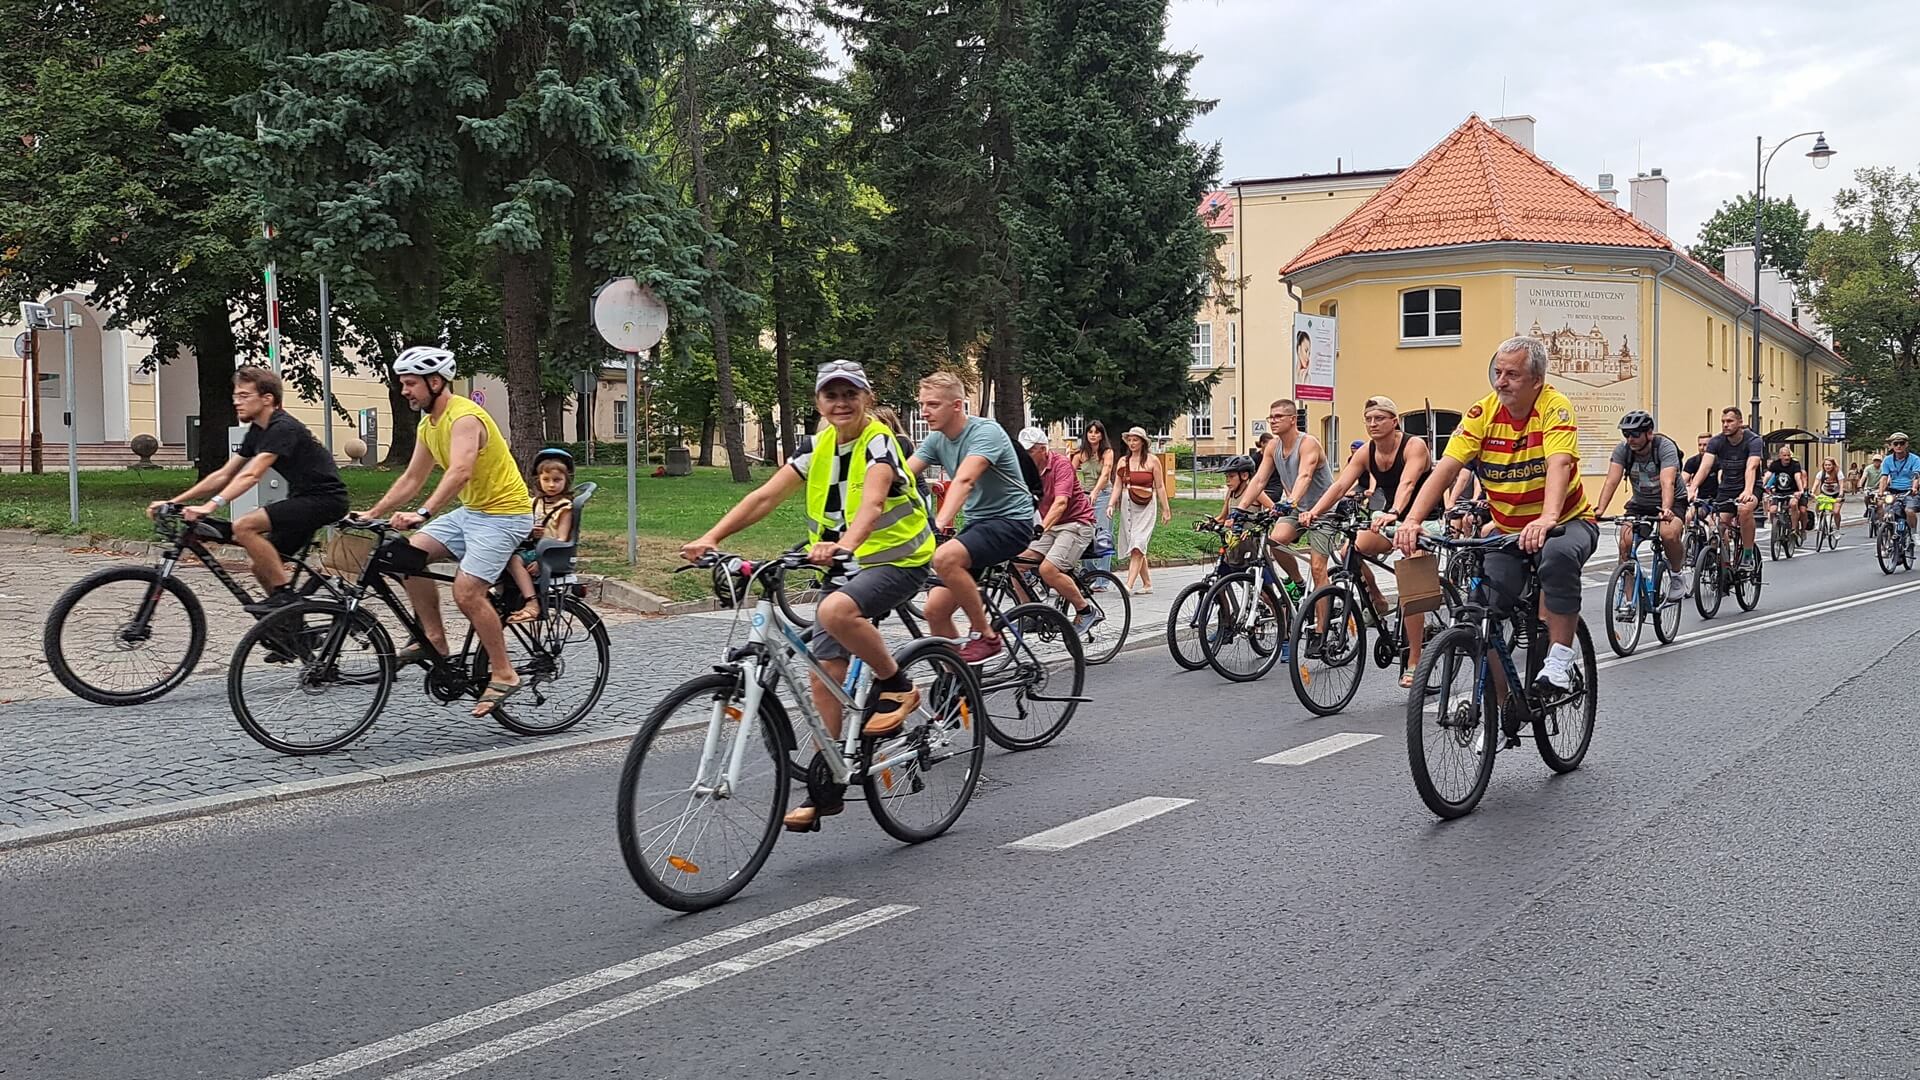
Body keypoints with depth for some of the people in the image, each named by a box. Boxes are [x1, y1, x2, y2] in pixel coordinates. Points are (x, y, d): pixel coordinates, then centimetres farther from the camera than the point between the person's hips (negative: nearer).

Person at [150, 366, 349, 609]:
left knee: (244, 526, -22)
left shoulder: (283, 428, -17)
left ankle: (284, 594, -15)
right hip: (303, 498, 10)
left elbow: (250, 476, -29)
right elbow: (223, 475, 12)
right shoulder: (257, 432, 12)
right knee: (259, 565, 8)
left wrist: (210, 506, -38)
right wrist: (173, 502, 6)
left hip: (324, 498, -10)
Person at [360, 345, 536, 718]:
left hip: (503, 513, -9)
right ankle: (434, 638, 5)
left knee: (467, 593, -18)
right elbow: (411, 479, 15)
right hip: (469, 510, 9)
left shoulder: (464, 417, -21)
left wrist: (422, 514, -48)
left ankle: (504, 674, -5)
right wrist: (371, 515, 8)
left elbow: (460, 472, -37)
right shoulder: (428, 425, 9)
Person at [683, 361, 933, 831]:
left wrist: (845, 543, -54)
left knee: (835, 611, -36)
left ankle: (896, 687, -12)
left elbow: (872, 502, -34)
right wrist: (711, 537, -19)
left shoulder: (880, 442, -15)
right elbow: (765, 496, -5)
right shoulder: (819, 448, 3)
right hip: (846, 565, 7)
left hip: (896, 560, -7)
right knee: (824, 673, 0)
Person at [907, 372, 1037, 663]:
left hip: (1011, 520, -8)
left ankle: (986, 635, -17)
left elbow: (964, 480, -34)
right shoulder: (936, 439, 4)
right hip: (977, 523, 8)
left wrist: (940, 524, -48)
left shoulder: (985, 432, -18)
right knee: (935, 611, -2)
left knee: (945, 557, -34)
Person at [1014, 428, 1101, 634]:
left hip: (1076, 523, -7)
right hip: (1050, 527, 7)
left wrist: (1042, 527, -45)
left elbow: (1060, 502, -30)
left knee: (1048, 569, -25)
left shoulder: (1060, 464, -17)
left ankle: (1087, 611, -10)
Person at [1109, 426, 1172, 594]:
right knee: (1134, 548, 7)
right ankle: (1147, 584, 17)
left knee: (1137, 546, -14)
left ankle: (1129, 585, -22)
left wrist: (1166, 510, 2)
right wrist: (1111, 504, -5)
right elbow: (1118, 485, 9)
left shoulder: (1152, 461, 0)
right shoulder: (1123, 461, 10)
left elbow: (1160, 487, 2)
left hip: (1145, 506, -5)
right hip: (1127, 505, 5)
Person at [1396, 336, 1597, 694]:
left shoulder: (1555, 407, -17)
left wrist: (1547, 519, -51)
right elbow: (1445, 469, -16)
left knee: (1558, 555, -38)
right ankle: (1503, 702, 3)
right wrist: (1412, 520, -31)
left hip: (1566, 522, -3)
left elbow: (1558, 465, -33)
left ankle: (1559, 659, -25)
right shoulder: (1483, 413, -8)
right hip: (1507, 530, 4)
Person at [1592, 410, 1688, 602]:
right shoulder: (1622, 450, -13)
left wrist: (1665, 510, -55)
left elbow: (1667, 482, -37)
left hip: (1671, 502, -4)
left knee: (1669, 534, -33)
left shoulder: (1665, 447, -24)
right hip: (1639, 503, 4)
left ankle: (1678, 573, -2)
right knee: (1626, 541, -21)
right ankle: (1629, 599, -11)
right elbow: (1611, 481, -24)